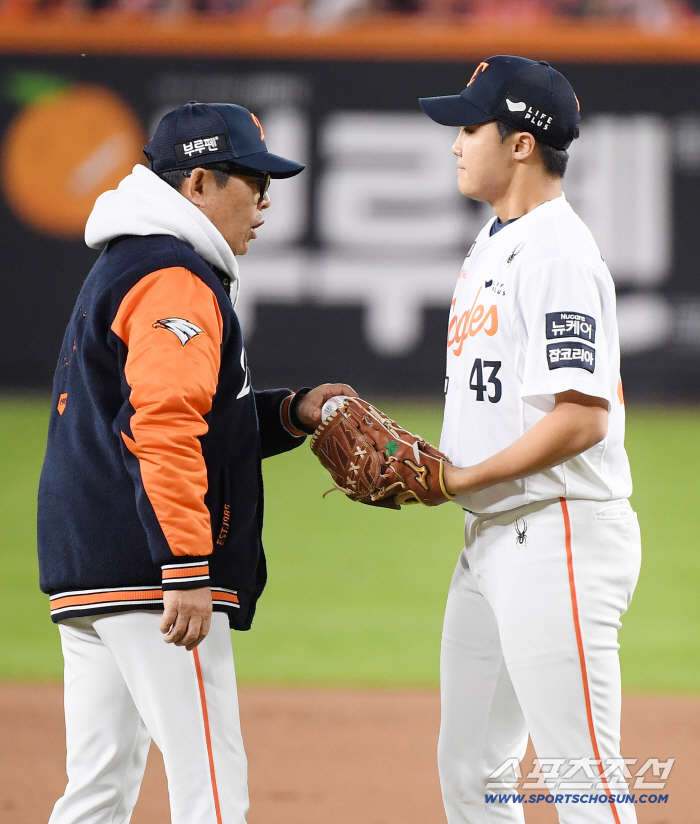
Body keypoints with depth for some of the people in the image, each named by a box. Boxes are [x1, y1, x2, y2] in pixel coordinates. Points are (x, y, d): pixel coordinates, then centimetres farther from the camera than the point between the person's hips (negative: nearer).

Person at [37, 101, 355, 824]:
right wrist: (187, 568, -26)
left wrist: (292, 413, 15)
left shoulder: (118, 270, 23)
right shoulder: (178, 281, -10)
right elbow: (165, 426, -22)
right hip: (145, 574, -10)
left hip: (82, 576, 10)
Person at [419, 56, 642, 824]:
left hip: (558, 537, -11)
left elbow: (581, 418, -23)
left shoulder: (557, 255, -15)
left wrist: (463, 478, -17)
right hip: (490, 534, 11)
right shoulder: (491, 245, 16)